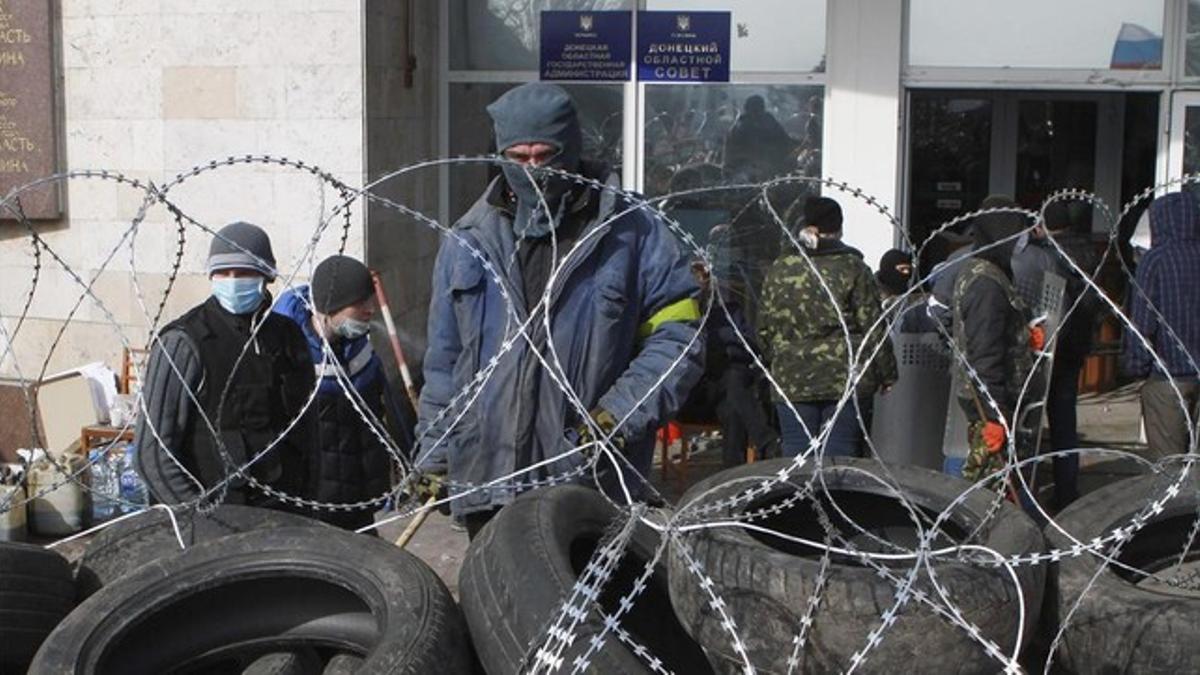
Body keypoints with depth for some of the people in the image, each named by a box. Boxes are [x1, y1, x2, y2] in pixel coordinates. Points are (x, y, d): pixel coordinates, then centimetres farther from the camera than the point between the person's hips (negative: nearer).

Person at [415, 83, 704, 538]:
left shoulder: (633, 234, 0)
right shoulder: (468, 242, 12)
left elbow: (677, 337, -1)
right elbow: (443, 361, 17)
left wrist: (622, 413, -12)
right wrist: (434, 452, 13)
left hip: (592, 486, -3)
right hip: (486, 484, 3)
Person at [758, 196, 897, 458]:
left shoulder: (779, 271, 3)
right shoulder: (853, 269, -5)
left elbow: (765, 330, 8)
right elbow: (873, 328, -4)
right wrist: (887, 374, 5)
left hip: (793, 380, 2)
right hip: (846, 378, -2)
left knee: (795, 450, 6)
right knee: (841, 454, 3)